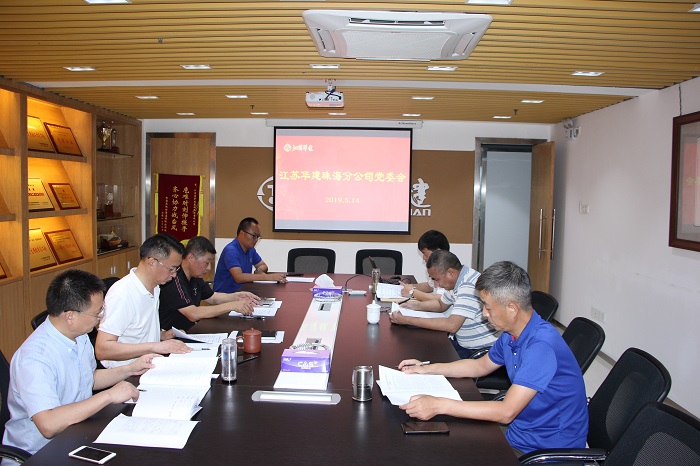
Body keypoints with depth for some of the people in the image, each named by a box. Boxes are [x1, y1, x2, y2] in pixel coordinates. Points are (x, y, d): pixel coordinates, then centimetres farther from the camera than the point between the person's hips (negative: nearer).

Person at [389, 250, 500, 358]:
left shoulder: (469, 286, -26)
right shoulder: (457, 281, 4)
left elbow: (452, 326, -32)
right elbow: (441, 305, 22)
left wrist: (407, 320, -28)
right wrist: (415, 305, 4)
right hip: (462, 342, 9)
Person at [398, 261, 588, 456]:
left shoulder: (542, 345, -29)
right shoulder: (511, 334, 0)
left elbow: (507, 412, -31)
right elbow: (481, 366, 19)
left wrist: (439, 405, -32)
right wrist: (427, 368, 12)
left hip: (549, 447, -8)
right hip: (520, 431, 8)